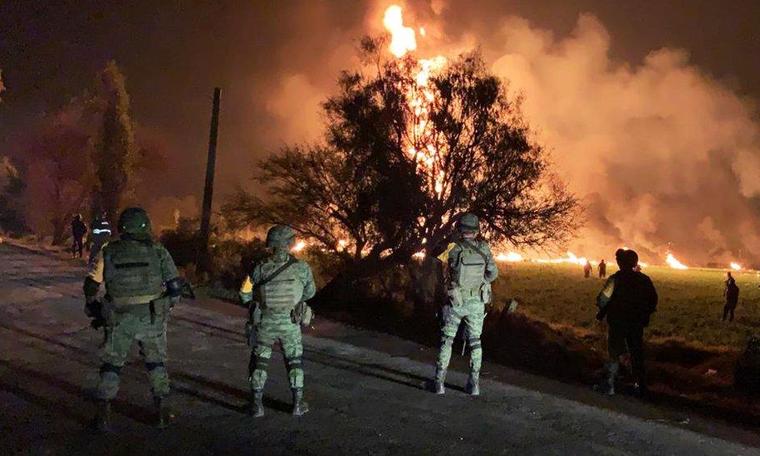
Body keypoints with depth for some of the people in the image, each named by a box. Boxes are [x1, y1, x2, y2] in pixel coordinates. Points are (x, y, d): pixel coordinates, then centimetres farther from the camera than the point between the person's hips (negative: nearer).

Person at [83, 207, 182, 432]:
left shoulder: (108, 252, 1)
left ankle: (104, 414, 15)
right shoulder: (157, 251, -2)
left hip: (119, 320, 0)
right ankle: (161, 411, 17)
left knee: (111, 365, 16)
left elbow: (91, 286, 4)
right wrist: (167, 305, 15)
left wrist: (93, 310, 21)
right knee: (156, 363, 18)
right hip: (151, 319, 0)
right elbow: (175, 286, -4)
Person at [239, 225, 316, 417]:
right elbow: (310, 292, 4)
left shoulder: (260, 268, -9)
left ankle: (257, 404, 17)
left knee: (259, 362, 15)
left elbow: (245, 295, -3)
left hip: (264, 323, 0)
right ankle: (298, 403, 18)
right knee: (294, 362, 16)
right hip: (290, 324, 0)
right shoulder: (302, 268, -10)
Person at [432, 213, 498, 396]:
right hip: (476, 303, 2)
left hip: (455, 302, -2)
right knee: (475, 341, 13)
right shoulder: (484, 248, -4)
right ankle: (474, 384, 12)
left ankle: (439, 382, 8)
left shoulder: (454, 248, -12)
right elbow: (493, 273, 4)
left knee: (446, 341, 9)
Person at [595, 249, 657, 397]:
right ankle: (640, 386, 20)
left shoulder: (615, 279, -15)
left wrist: (602, 313, 1)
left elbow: (603, 300, -17)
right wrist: (645, 315, 18)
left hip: (617, 323, -4)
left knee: (614, 353, 7)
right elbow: (653, 300, 6)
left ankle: (610, 385, 7)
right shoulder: (644, 279, -1)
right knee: (637, 354, 14)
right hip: (637, 324, 4)